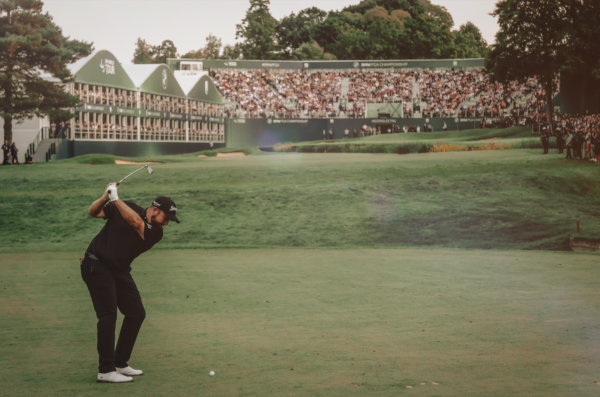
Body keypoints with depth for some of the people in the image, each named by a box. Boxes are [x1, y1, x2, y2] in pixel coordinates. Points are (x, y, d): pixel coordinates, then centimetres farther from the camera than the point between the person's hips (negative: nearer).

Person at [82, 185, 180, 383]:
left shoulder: (156, 233, -6)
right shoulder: (127, 207, -6)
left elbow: (136, 222, -27)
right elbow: (93, 212, -4)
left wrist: (115, 198, -31)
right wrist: (105, 197, -23)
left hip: (120, 271, 5)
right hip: (97, 267, -5)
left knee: (137, 313, 6)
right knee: (108, 314, -16)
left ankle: (120, 364, 19)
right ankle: (105, 371, -14)